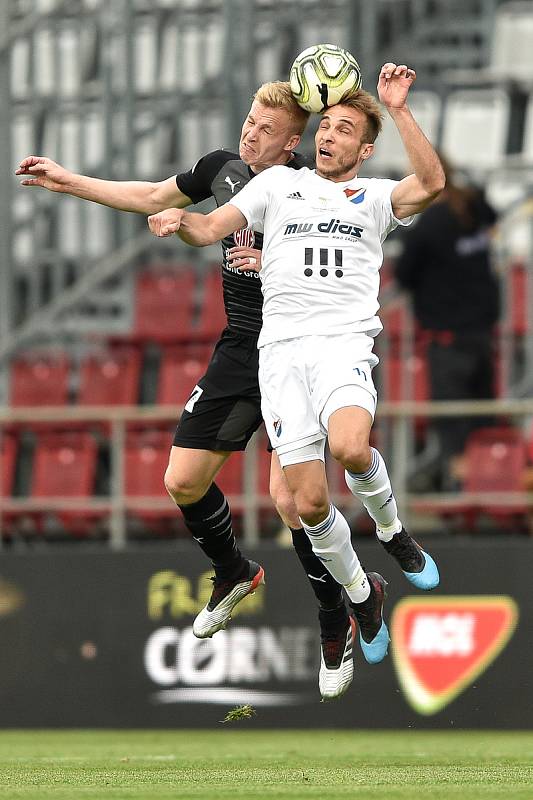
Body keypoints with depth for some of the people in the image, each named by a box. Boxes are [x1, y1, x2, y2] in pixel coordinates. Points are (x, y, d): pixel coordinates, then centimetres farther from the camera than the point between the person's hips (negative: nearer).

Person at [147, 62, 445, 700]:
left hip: (346, 341, -2)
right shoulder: (279, 184, 21)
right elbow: (210, 228, 14)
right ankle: (360, 595, 18)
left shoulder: (375, 195, 16)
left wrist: (398, 109, -9)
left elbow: (430, 184, -5)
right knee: (309, 503, -8)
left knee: (350, 448, -34)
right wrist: (178, 221, -8)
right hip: (280, 350, 2)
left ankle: (390, 530, -3)